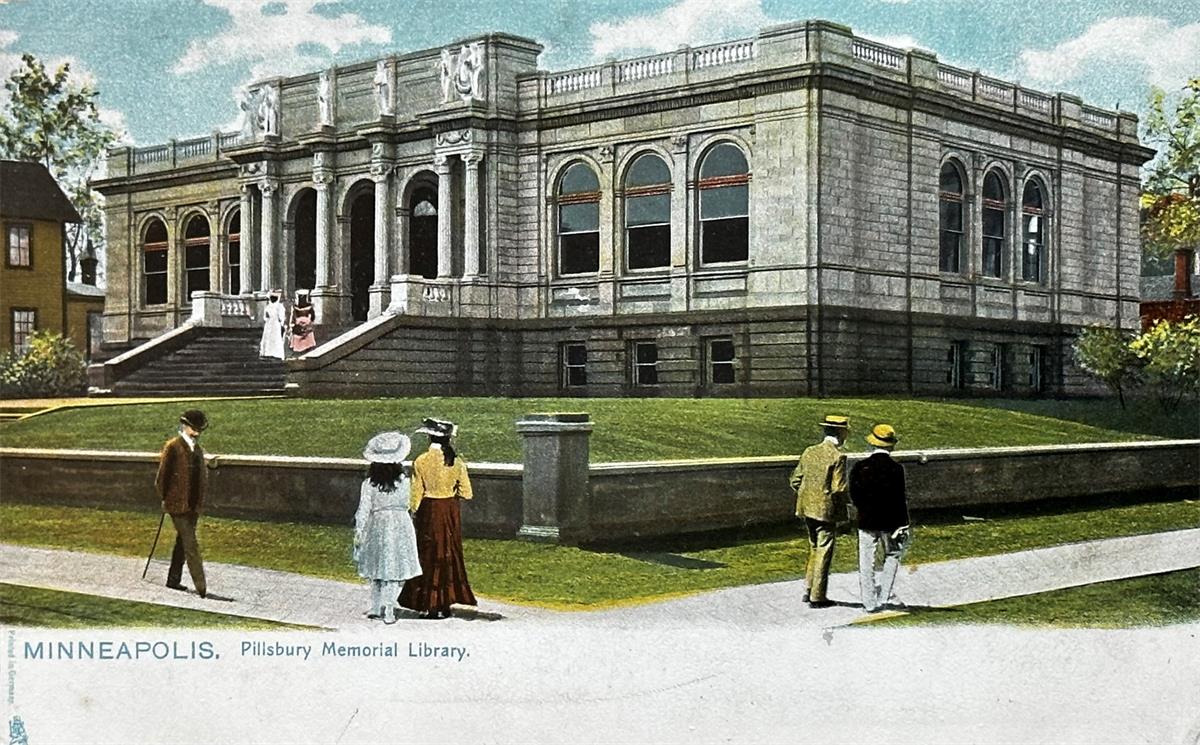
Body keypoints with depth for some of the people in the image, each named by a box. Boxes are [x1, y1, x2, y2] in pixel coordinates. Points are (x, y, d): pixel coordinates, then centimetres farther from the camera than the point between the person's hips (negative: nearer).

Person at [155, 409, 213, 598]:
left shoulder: (197, 449, 14)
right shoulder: (173, 447, -9)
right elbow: (163, 474, -9)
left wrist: (210, 466, 4)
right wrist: (164, 498, -8)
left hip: (193, 505, 7)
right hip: (178, 504, -7)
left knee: (182, 543, 15)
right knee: (191, 545, -11)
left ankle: (173, 579, 27)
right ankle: (201, 587, -14)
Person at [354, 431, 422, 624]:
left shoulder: (369, 484, -9)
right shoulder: (404, 481, -9)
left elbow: (363, 510, -6)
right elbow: (407, 505, 3)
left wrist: (359, 533, 2)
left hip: (377, 526, 1)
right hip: (400, 526, -1)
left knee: (378, 568, 15)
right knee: (394, 570, 4)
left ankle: (376, 608, 19)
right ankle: (388, 609, -2)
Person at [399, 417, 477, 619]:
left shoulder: (421, 461, -11)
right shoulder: (456, 461, -6)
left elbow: (416, 493, -7)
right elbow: (466, 493, -4)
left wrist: (412, 512, 5)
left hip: (429, 512, -2)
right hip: (450, 512, 2)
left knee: (429, 557, 8)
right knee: (449, 556, 12)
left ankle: (429, 604, 7)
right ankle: (445, 604, 15)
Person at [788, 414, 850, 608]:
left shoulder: (809, 452, 4)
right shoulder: (838, 457, -16)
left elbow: (795, 481, 6)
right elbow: (839, 489, -20)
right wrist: (844, 503, 0)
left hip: (807, 508, 7)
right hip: (826, 511, -7)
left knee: (814, 548, 22)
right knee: (824, 552, 3)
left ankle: (809, 589, 25)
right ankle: (817, 597, 8)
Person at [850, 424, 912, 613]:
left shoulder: (860, 467, -6)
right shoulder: (896, 468, -12)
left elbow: (854, 496, -1)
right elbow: (899, 500, -11)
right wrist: (904, 525, -5)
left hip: (866, 521, 1)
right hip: (890, 522, -1)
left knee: (866, 563, 8)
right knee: (892, 556, 18)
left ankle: (869, 602, 10)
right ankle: (883, 596, 15)